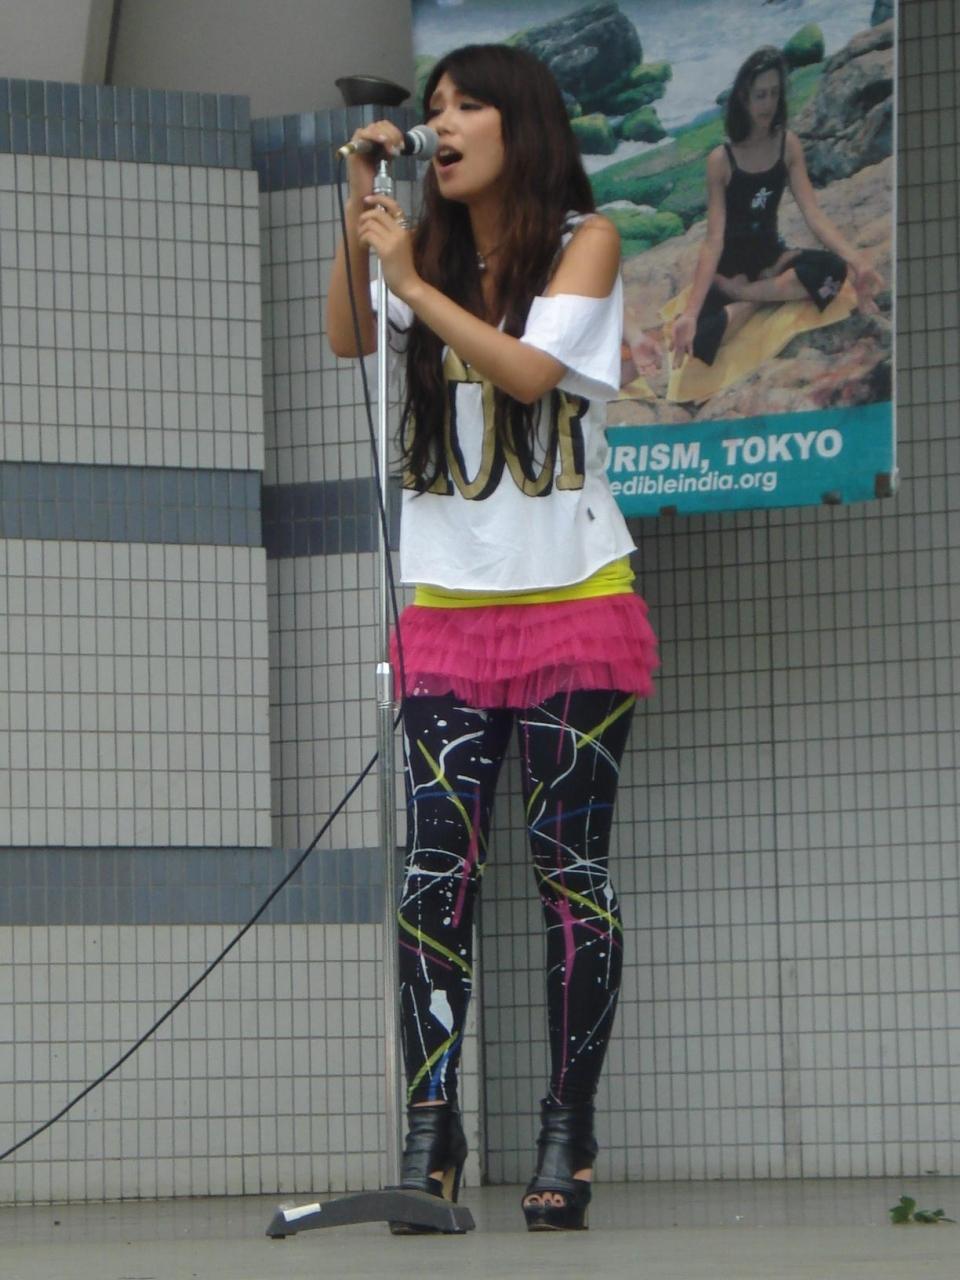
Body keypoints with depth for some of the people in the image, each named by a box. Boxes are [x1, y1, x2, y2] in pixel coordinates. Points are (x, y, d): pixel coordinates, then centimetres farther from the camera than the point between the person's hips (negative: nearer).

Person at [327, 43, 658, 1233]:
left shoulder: (582, 241, 0)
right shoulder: (431, 245, 11)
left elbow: (531, 368, -14)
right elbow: (348, 337, -4)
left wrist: (412, 283, -16)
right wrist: (358, 207, -11)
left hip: (572, 600, -3)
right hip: (449, 607, 3)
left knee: (569, 866, -1)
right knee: (436, 869, -6)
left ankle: (568, 1135, 3)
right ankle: (429, 1133, -7)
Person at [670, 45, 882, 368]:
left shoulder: (788, 145, -5)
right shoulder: (720, 160, -16)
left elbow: (813, 213, -13)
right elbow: (714, 240, -22)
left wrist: (857, 260, -30)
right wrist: (691, 311, -34)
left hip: (770, 253, 4)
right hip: (730, 264, -4)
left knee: (834, 269, -29)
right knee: (697, 338, -34)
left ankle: (741, 292, -17)